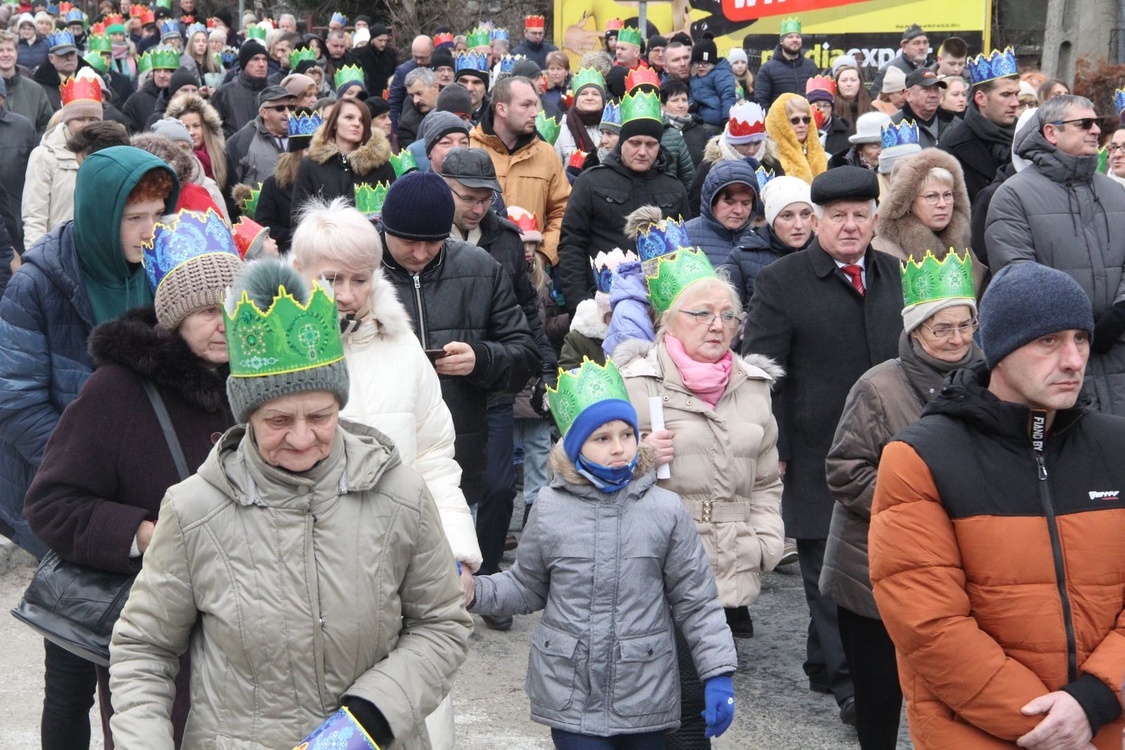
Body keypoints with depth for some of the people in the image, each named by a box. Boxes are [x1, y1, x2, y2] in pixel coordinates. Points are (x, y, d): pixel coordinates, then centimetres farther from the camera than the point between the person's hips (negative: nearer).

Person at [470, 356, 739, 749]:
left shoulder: (665, 510, -4)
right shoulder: (550, 510, -2)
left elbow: (695, 602, 1)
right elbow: (527, 588, 11)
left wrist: (718, 674, -3)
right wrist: (472, 590, -3)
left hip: (645, 698, 0)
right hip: (571, 697, 0)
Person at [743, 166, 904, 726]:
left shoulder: (891, 274, 10)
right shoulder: (781, 281, -6)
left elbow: (907, 355, 18)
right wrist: (774, 450, -11)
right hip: (818, 454, -5)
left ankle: (825, 663, 25)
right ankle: (847, 680, 6)